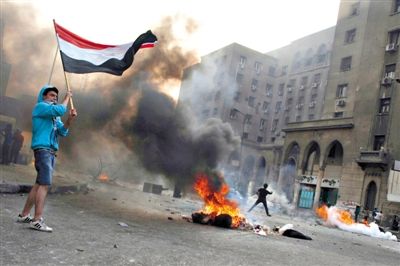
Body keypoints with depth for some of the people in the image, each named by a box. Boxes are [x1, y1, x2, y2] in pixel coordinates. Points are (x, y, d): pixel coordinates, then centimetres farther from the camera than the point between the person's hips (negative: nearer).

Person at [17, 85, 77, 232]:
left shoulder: (54, 115, 23)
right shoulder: (40, 106, -2)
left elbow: (62, 132, 11)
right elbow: (60, 110, -19)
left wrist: (70, 118, -5)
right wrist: (67, 97, -3)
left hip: (51, 152, 9)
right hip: (42, 149, -9)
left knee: (39, 184, 10)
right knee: (44, 184, -16)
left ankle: (24, 215, 17)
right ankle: (37, 220, -18)